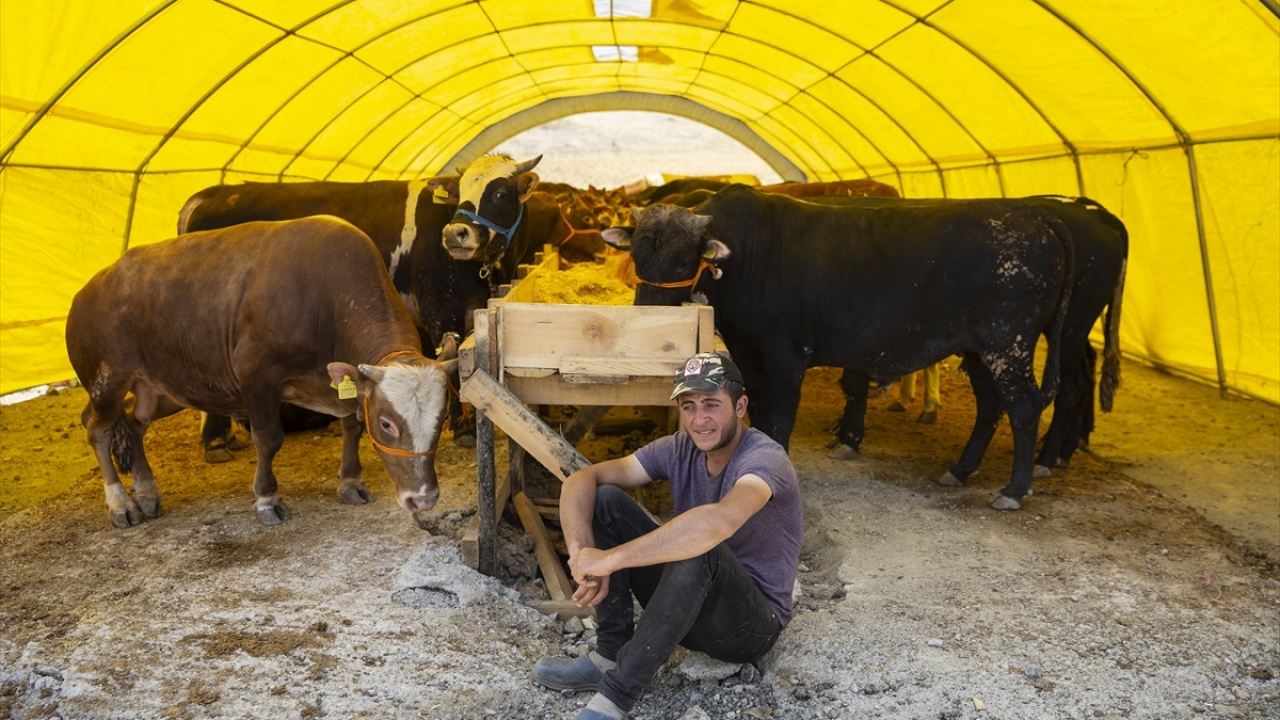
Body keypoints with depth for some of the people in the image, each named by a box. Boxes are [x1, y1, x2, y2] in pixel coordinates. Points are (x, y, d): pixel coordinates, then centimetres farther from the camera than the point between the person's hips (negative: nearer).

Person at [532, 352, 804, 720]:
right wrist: (583, 555, -30)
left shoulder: (764, 458, -23)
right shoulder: (679, 449, -5)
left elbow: (719, 521, -46)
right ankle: (610, 655, -8)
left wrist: (610, 559, -42)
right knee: (605, 499, -8)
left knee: (699, 548, -38)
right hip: (688, 605, 6)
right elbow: (581, 481, -11)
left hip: (752, 624, -6)